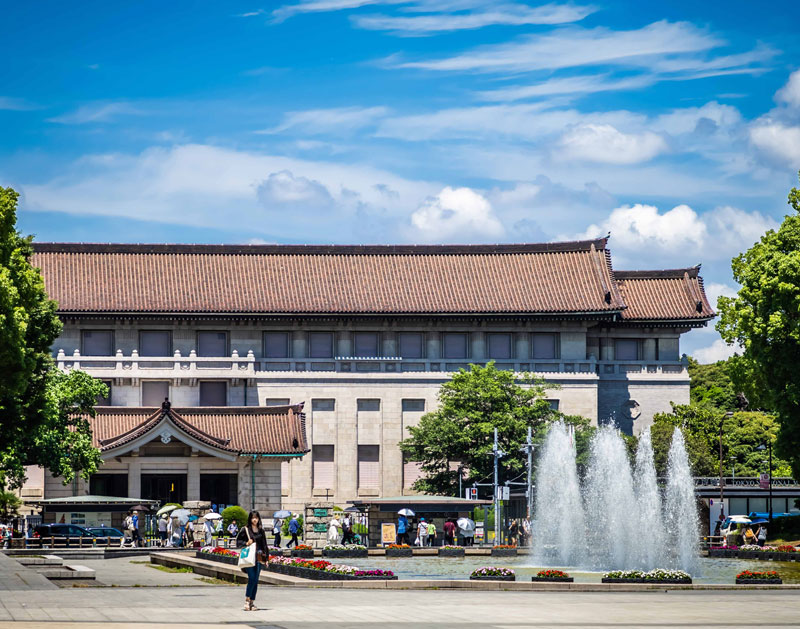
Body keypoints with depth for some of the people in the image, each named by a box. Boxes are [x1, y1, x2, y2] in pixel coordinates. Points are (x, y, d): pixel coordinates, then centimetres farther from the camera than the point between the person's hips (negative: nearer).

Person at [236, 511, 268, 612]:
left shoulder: (261, 530, 12)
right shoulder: (245, 529, 1)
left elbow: (264, 545, 16)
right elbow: (238, 541, 5)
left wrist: (265, 558, 12)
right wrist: (246, 543, -13)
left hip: (258, 558, 4)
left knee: (255, 580, 3)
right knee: (252, 578, -16)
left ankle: (252, 602, 9)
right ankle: (247, 600, -6)